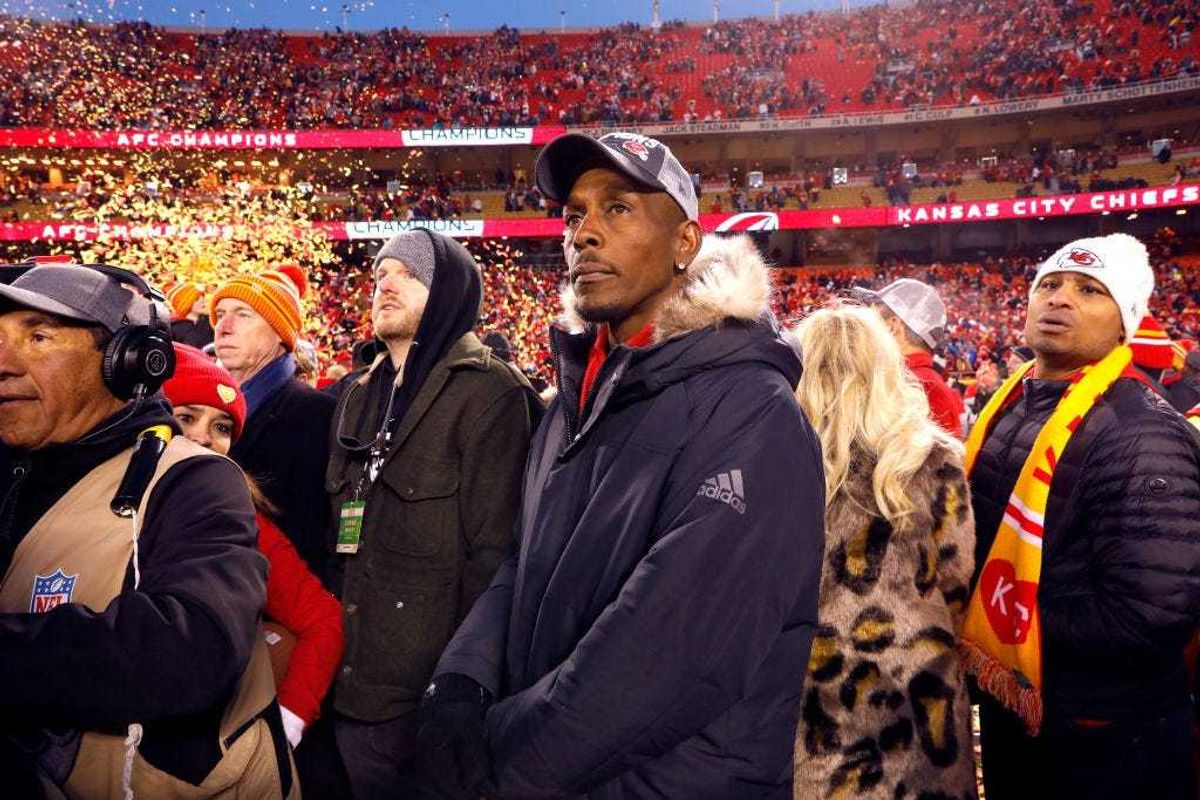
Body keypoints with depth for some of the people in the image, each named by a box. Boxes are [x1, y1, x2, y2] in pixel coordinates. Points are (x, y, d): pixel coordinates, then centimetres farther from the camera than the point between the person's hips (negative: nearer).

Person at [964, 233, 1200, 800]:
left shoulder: (1143, 438, -22)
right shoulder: (1010, 405, 2)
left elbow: (1150, 617, -29)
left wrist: (1005, 628, -18)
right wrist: (966, 615, 1)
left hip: (1102, 744, -7)